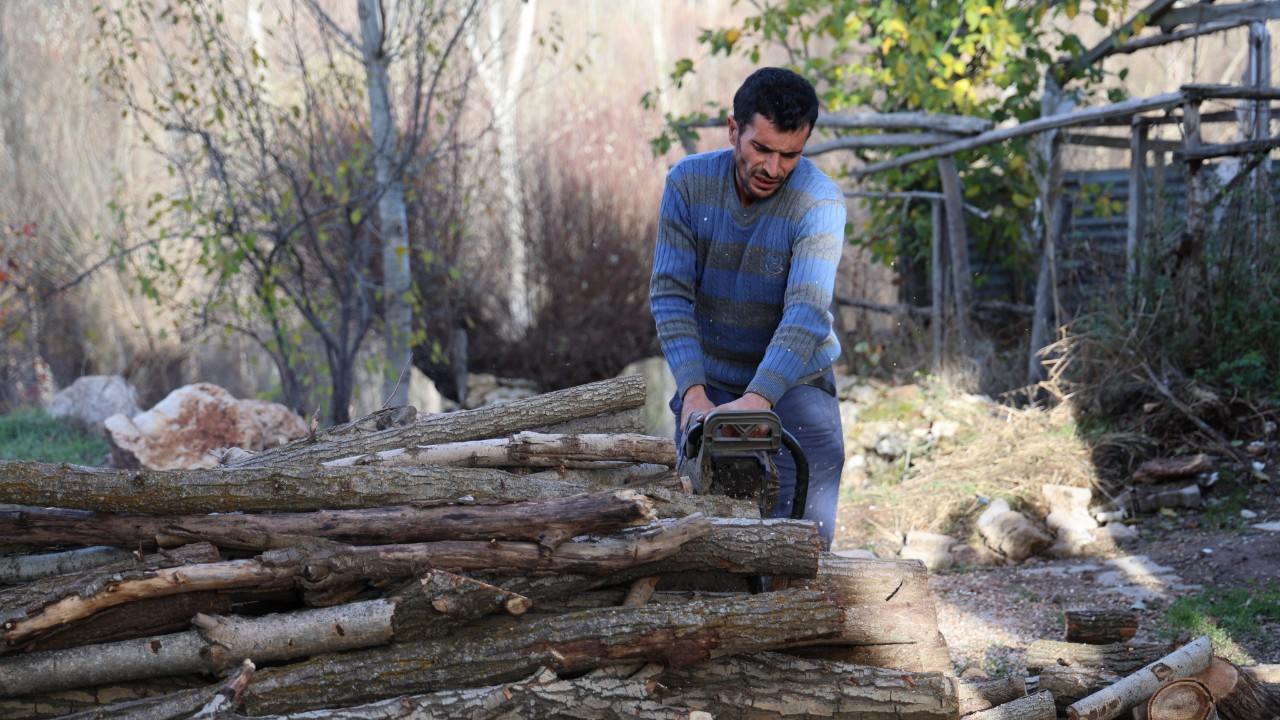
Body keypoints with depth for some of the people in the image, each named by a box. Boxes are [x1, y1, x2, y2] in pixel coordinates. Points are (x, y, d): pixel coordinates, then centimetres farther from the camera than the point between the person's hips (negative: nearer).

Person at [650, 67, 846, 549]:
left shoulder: (819, 201, -19)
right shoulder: (688, 183, -11)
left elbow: (806, 311, -30)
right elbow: (670, 293, -16)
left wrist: (756, 400, -44)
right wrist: (693, 392, -30)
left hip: (795, 381, -2)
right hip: (710, 381, 2)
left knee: (806, 531, -13)